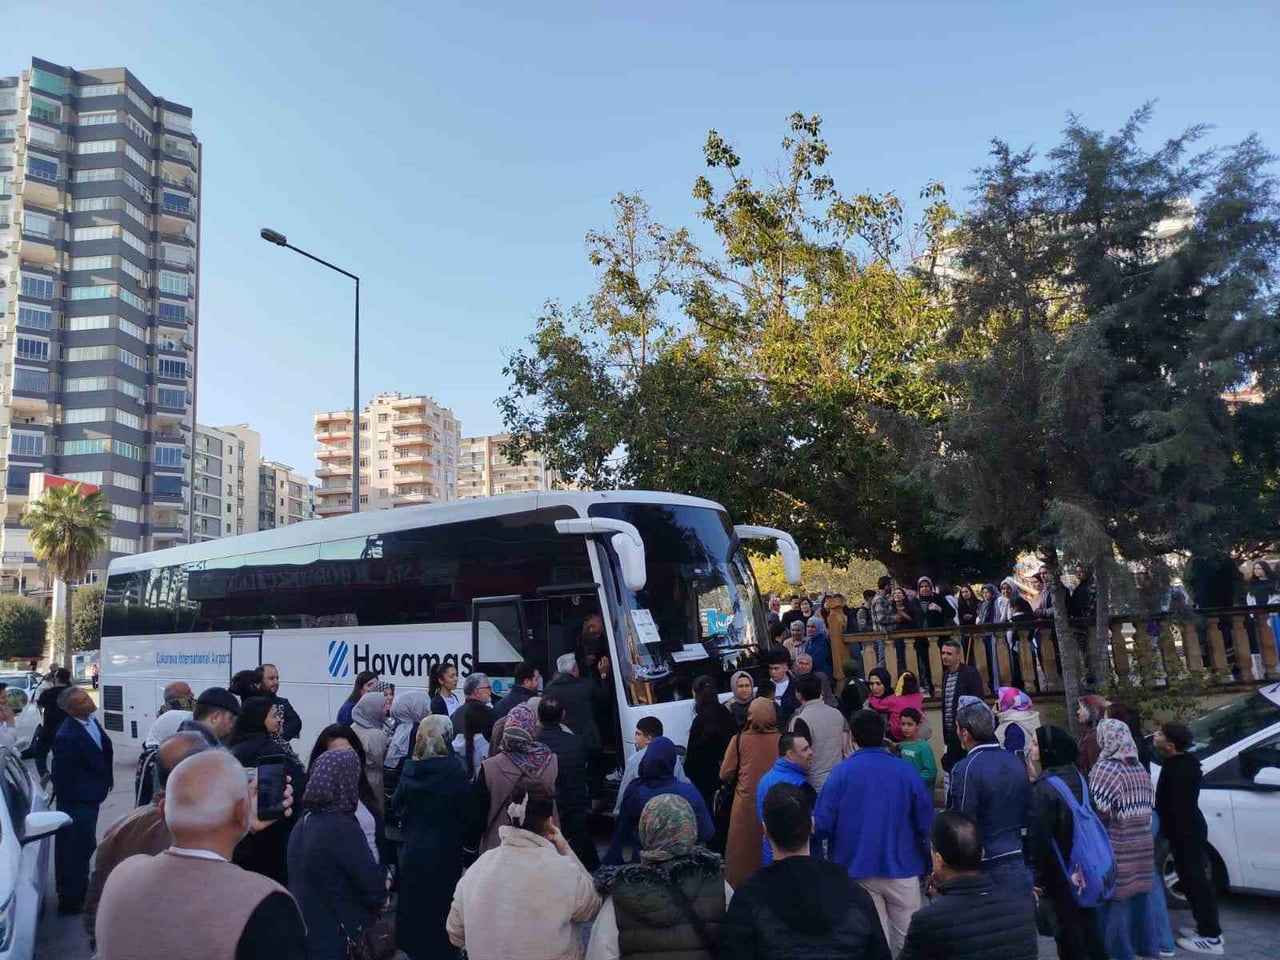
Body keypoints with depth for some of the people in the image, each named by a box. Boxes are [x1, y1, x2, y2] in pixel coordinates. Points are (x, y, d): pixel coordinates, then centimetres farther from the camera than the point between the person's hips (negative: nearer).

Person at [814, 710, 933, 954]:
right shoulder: (906, 772, -7)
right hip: (902, 870, 0)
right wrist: (929, 868, 8)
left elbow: (821, 826, -13)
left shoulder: (841, 773, -10)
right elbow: (926, 826, -6)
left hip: (858, 873, 0)